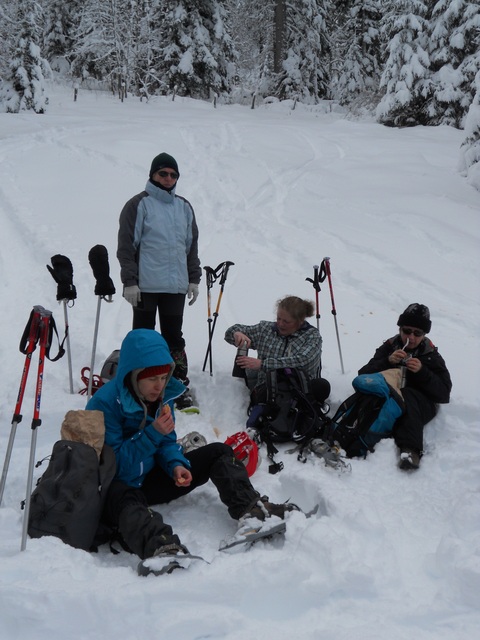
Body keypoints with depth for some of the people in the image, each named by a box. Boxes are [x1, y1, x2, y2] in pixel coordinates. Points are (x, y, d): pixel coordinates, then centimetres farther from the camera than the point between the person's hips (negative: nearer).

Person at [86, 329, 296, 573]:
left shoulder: (162, 395, -1)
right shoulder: (103, 404, -21)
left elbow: (167, 443, 8)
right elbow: (115, 464, -22)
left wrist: (176, 465, -14)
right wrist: (152, 433, -30)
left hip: (150, 479, 8)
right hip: (117, 486, -7)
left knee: (218, 452, 1)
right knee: (126, 499, -44)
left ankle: (251, 509, -19)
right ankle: (162, 548, -72)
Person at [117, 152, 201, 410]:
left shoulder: (184, 207, 13)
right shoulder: (139, 204, -2)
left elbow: (191, 245, 18)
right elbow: (126, 246, -5)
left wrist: (194, 279, 12)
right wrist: (130, 282, -10)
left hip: (176, 286, 4)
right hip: (145, 286, -4)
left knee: (174, 337, 9)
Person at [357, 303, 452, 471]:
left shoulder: (431, 356, 13)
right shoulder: (389, 347, 14)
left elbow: (443, 394, 1)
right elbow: (363, 375, 2)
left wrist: (422, 372, -13)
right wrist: (387, 361, -13)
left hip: (420, 405, -1)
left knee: (407, 394, -35)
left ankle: (410, 449, -49)